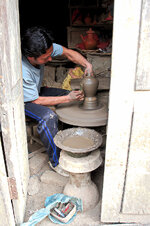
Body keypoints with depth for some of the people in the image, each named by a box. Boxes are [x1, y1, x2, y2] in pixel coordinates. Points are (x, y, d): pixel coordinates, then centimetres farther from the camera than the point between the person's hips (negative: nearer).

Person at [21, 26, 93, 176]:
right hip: (21, 100, -7)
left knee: (75, 97, -4)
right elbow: (36, 101, -27)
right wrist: (67, 98, -28)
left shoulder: (43, 48, -21)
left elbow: (67, 52, -6)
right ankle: (56, 161, -15)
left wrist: (87, 65, -21)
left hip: (36, 91, 7)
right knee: (48, 116, -34)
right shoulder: (21, 72, -37)